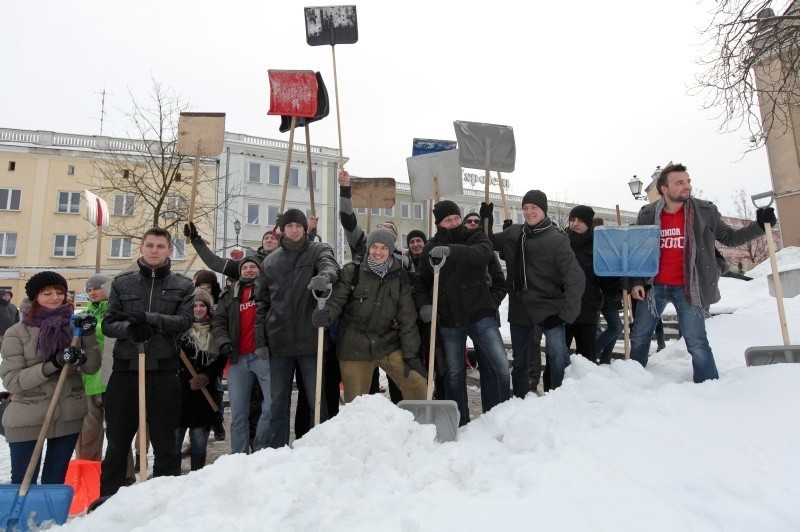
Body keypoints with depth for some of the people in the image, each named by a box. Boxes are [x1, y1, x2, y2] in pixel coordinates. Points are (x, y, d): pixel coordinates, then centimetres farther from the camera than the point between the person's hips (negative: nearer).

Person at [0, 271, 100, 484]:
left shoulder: (74, 326, 2)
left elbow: (92, 367, 0)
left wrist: (89, 336, -14)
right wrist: (53, 364, -22)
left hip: (69, 416, 3)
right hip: (27, 419, -2)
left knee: (55, 480, 16)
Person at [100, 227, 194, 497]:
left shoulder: (183, 285, 6)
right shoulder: (122, 282, 11)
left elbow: (184, 320, -8)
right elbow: (108, 324, 5)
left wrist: (147, 318, -21)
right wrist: (128, 328, -17)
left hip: (164, 371, -2)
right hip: (125, 369, 2)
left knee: (165, 442, 7)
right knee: (117, 442, 11)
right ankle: (108, 497, 24)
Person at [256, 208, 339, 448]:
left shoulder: (318, 250, 2)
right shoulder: (270, 261, 11)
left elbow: (329, 265, -22)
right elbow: (262, 302, 13)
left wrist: (324, 276, -46)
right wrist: (260, 340, 7)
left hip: (310, 341, -3)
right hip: (279, 342, 3)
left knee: (317, 401, 5)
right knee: (278, 403, 12)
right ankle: (276, 451, 23)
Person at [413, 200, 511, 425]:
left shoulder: (475, 238, -1)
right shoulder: (431, 248, 6)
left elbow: (484, 253, -25)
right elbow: (421, 281, 10)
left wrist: (451, 250, -40)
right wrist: (423, 304, -10)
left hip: (480, 315, -2)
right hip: (449, 321, 2)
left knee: (500, 364, -8)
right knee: (454, 372, 10)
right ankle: (459, 423, 25)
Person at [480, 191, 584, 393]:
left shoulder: (557, 239, -14)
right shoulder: (513, 233, 1)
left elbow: (575, 278, -18)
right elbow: (490, 244, 19)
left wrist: (565, 314, -22)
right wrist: (486, 221, 2)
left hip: (548, 309, -5)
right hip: (519, 309, 5)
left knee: (558, 355, -21)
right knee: (519, 362, 16)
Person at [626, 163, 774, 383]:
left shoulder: (705, 211, -4)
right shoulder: (647, 214, -2)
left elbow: (730, 238, 5)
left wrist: (759, 225, -10)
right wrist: (634, 282, -2)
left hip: (687, 289, -2)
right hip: (653, 287, 2)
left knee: (697, 344, -2)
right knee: (639, 337, 13)